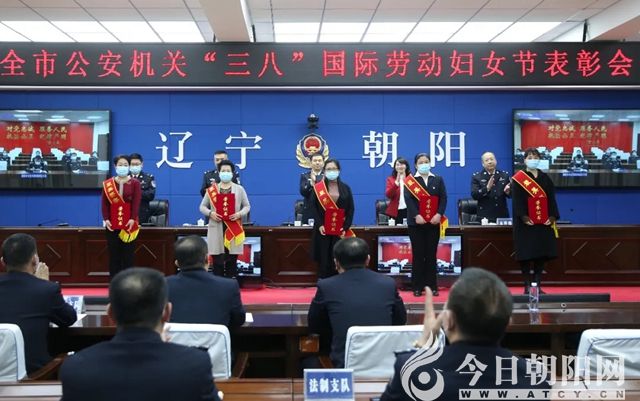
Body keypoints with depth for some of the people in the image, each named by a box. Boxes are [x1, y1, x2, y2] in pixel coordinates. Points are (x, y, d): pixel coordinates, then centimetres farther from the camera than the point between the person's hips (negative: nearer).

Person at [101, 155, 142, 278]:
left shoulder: (135, 183, 3)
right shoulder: (107, 184, 7)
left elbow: (136, 203, -7)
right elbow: (105, 203, 3)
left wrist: (133, 219, -17)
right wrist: (106, 219, -8)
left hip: (129, 224, -1)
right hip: (112, 224, 1)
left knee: (128, 254, 1)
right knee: (114, 254, 4)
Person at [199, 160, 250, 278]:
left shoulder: (239, 189, 8)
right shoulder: (211, 189, 8)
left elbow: (247, 206, 9)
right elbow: (202, 206, 10)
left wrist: (239, 214, -11)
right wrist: (210, 213, -10)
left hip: (234, 230, 0)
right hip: (216, 229, 0)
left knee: (232, 261, 1)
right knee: (217, 261, -2)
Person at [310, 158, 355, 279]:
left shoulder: (345, 188, 6)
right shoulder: (318, 188, 3)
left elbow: (351, 209, 4)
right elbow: (314, 207, -1)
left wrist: (345, 227, -7)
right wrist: (319, 225, -14)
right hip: (323, 229, -1)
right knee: (324, 260, 0)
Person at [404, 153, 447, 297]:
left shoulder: (438, 180, 10)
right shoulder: (410, 181, 3)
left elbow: (443, 198, 2)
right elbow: (408, 199, -9)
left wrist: (439, 214, -13)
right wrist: (416, 216, -20)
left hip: (433, 222, 2)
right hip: (416, 223, -2)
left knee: (431, 254, 5)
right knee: (418, 254, 0)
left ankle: (432, 286, 10)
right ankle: (417, 287, 5)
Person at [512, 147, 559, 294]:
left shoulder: (545, 178, 12)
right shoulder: (519, 179, -1)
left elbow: (551, 199, 8)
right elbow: (517, 200, -8)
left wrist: (552, 216, -4)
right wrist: (523, 217, -19)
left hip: (544, 222, 4)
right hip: (526, 223, -4)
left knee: (541, 254, 4)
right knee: (526, 254, -4)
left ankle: (537, 285, 11)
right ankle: (527, 286, 4)